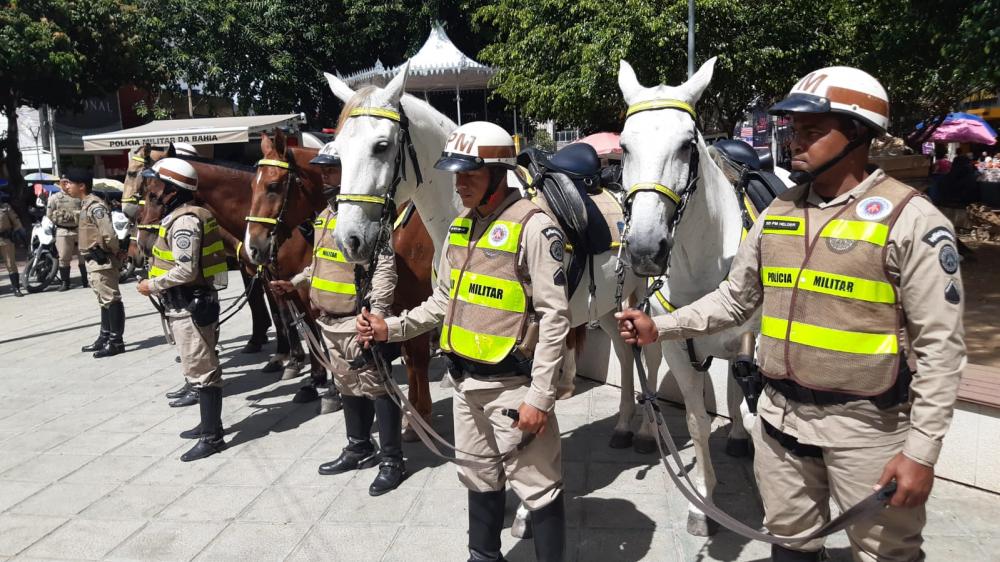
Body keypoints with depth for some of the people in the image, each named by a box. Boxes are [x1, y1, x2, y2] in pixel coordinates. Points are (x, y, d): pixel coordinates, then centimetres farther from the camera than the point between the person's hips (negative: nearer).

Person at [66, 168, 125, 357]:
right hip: (94, 261, 11)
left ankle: (116, 341, -1)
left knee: (111, 300, -5)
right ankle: (105, 338, 26)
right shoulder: (86, 204, 15)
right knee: (104, 300, 16)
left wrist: (114, 253, -12)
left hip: (102, 261, -11)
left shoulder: (95, 205, -17)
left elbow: (109, 235, -26)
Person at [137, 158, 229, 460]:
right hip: (189, 303, 11)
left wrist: (152, 285, -14)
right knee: (200, 366, 18)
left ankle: (212, 437, 5)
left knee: (201, 370, -4)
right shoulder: (179, 215, 14)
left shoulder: (184, 220, -19)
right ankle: (209, 423, 31)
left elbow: (186, 270, -26)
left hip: (190, 305, -11)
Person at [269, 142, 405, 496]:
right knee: (347, 387, 20)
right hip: (329, 321, 10)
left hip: (358, 321, -10)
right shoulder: (324, 217, 15)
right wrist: (295, 284, 18)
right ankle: (359, 449, 36)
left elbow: (384, 267, -23)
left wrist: (376, 312, -30)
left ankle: (391, 460, 11)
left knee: (375, 388, -1)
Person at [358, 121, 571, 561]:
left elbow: (554, 316, -19)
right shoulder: (460, 227, 8)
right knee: (478, 477, 23)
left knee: (537, 486, 5)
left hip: (512, 384, -8)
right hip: (465, 380, 8)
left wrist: (540, 397, -20)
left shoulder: (533, 227, -16)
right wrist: (391, 328, 4)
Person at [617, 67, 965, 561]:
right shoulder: (776, 213, 3)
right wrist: (659, 327, 1)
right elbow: (734, 300, 10)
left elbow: (940, 345, -13)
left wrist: (921, 448, -15)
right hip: (780, 415, 5)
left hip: (867, 424, -4)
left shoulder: (910, 219, -13)